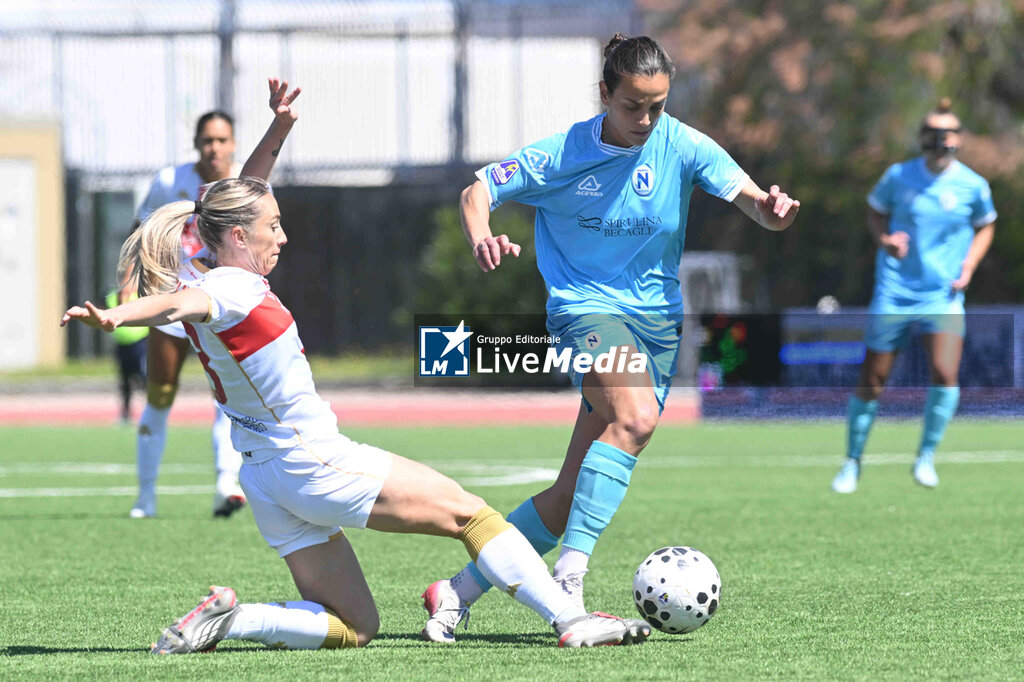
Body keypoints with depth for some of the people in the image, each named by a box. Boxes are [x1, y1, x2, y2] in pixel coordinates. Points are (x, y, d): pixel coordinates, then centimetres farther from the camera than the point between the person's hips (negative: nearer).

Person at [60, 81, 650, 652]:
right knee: (469, 513, 2)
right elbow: (180, 304, -42)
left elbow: (242, 195, 21)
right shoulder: (232, 288, -20)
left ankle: (228, 618, -8)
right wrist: (113, 317, -60)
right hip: (313, 464, -10)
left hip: (268, 476, 10)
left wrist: (277, 130, 12)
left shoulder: (207, 273, 7)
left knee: (353, 628, 10)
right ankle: (570, 619, 1)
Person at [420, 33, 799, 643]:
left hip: (657, 318, 3)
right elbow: (478, 191, 1)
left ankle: (458, 592, 13)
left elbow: (747, 197, -13)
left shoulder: (682, 147, -3)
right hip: (585, 307, -3)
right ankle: (569, 577, -36)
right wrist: (481, 237, -22)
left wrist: (771, 208, -37)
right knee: (636, 417, -34)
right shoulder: (561, 156, -6)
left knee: (575, 491, 0)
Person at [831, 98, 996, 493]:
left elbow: (985, 226, 15)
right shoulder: (898, 176, -2)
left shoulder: (972, 186, -2)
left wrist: (969, 265, 0)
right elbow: (875, 212, 13)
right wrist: (884, 239, -8)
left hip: (943, 295, 0)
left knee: (945, 373, -21)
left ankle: (926, 458, -1)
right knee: (871, 382, 2)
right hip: (894, 294, 0)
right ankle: (852, 463, 21)